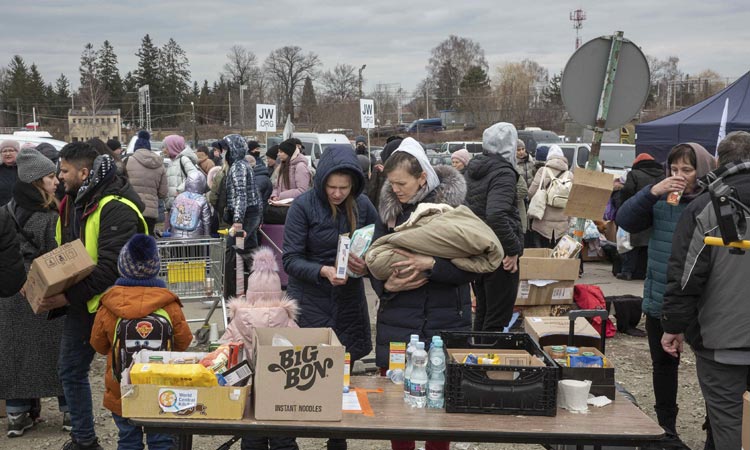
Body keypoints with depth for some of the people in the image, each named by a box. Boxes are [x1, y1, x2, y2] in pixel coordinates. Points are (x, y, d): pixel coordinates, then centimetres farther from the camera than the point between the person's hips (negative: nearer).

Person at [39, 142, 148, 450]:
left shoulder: (116, 209, -22)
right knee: (70, 369, 16)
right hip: (81, 304, 9)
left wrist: (68, 297, -26)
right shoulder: (73, 202, 7)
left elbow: (110, 269, -27)